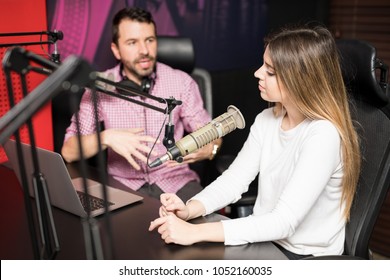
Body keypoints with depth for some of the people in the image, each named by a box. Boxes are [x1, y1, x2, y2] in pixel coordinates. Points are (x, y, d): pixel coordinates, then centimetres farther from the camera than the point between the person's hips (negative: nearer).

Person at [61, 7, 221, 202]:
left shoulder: (181, 82, -1)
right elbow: (69, 152, -7)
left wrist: (207, 149, -24)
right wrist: (106, 138, -27)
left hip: (175, 181, 0)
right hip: (123, 185, 0)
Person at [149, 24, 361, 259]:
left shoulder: (324, 135, -24)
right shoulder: (267, 120, -1)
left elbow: (284, 222, -28)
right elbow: (234, 179, -1)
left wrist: (195, 233, -32)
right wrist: (189, 210, -20)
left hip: (306, 257, -5)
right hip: (263, 238, 5)